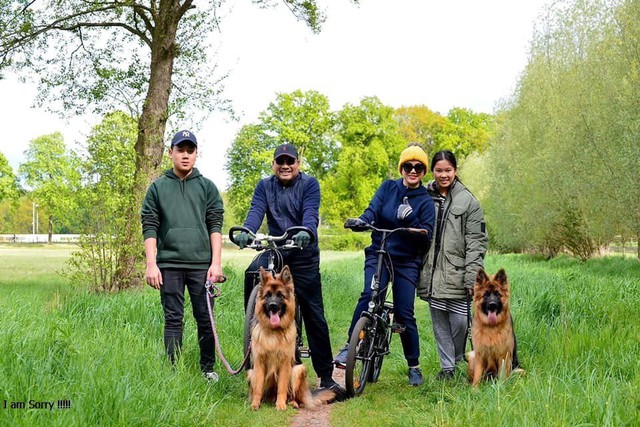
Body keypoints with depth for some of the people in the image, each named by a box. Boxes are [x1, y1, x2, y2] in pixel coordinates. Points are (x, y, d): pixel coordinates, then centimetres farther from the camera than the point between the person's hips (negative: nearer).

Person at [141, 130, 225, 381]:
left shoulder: (207, 187, 10)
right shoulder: (158, 188, 9)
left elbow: (215, 226, 4)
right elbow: (149, 228, 5)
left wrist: (216, 263, -5)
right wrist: (151, 264, -5)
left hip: (202, 264, 0)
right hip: (169, 265, 0)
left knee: (205, 319, 4)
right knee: (173, 320, 4)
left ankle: (208, 369, 17)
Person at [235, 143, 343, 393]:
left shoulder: (309, 184, -2)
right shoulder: (264, 186, 6)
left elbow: (310, 212, -18)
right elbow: (256, 211, -10)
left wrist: (307, 232, -41)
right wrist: (246, 232, -33)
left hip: (304, 255, -2)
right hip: (275, 251, 3)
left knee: (314, 315, -2)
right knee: (252, 274, -29)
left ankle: (325, 376, 6)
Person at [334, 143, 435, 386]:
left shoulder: (425, 201, 1)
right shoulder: (388, 187, 5)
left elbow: (427, 237, -7)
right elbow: (373, 211, -8)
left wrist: (411, 220, -24)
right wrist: (360, 221, -30)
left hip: (407, 262, 0)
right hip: (378, 255, 1)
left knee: (404, 314, -2)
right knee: (369, 295, -27)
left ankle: (414, 366, 14)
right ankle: (350, 346, -17)